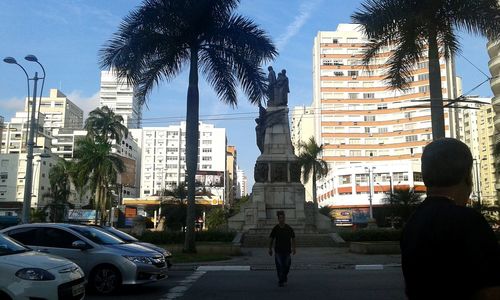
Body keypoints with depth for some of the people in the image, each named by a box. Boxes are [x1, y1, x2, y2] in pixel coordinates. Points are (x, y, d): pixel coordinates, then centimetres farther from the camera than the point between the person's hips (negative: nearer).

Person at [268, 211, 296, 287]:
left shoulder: (289, 228, 0)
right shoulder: (275, 228, -2)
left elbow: (293, 238, 9)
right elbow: (271, 239, 5)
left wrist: (293, 248, 6)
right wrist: (270, 249, 5)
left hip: (287, 250, 1)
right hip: (278, 250, -1)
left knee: (287, 265, 6)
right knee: (279, 266, -3)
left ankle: (285, 276, 34)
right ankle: (280, 281, 5)